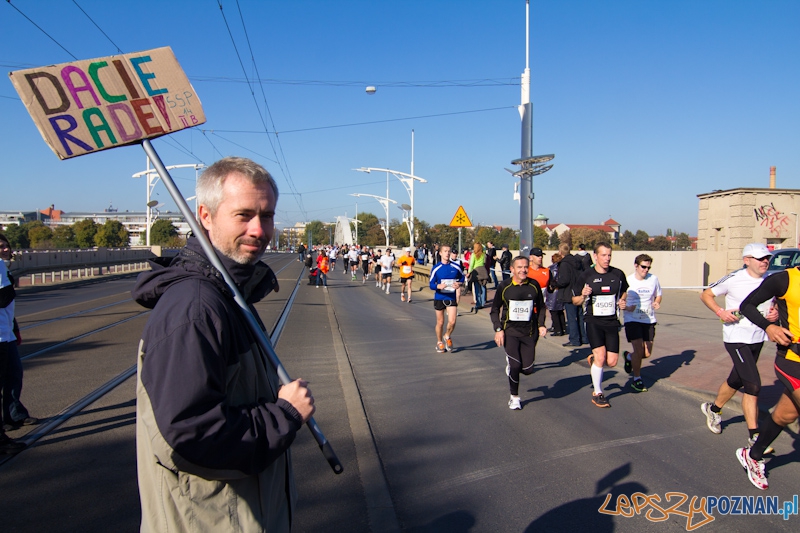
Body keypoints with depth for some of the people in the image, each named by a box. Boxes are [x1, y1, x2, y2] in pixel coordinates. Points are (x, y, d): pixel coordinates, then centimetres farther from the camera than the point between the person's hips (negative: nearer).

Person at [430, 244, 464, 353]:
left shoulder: (456, 266, -3)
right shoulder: (436, 268, -6)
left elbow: (462, 277, 14)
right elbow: (431, 285, -5)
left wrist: (459, 284, -9)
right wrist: (439, 286, -27)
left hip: (452, 297, 0)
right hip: (439, 298, 0)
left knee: (452, 321, -11)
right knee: (440, 322, 9)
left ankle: (447, 337, 21)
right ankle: (439, 342, 31)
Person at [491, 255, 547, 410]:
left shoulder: (534, 285, -2)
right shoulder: (504, 286, -6)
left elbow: (541, 307, 13)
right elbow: (494, 310, 2)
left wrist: (541, 325, 1)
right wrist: (498, 329, -8)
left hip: (529, 332, 2)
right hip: (510, 331, -2)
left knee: (527, 369, -2)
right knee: (515, 366, -11)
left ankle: (511, 361, 34)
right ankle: (514, 397, 14)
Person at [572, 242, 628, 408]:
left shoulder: (618, 274, 1)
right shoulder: (586, 276, -5)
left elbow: (624, 292, 20)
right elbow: (575, 301, 2)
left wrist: (622, 302, -1)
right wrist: (583, 296, -19)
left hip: (612, 321, 3)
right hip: (593, 321, -3)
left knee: (612, 362, 0)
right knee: (600, 356, -14)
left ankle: (593, 359, 36)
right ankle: (597, 394, 5)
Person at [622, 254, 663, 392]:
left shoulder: (653, 279, 0)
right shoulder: (627, 281, -9)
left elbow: (658, 295, 16)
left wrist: (657, 303, -6)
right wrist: (626, 307, -21)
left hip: (649, 320, 4)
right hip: (632, 319, -4)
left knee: (647, 353, 5)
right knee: (639, 350, -12)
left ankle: (629, 356, 38)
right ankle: (637, 379, 9)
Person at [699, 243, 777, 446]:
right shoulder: (734, 279, -13)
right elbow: (706, 294, -4)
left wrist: (776, 313, -5)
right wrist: (721, 312, -19)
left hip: (758, 339, 6)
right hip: (736, 339, -6)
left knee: (736, 381, 20)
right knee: (753, 385, -13)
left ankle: (714, 408, 44)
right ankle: (754, 437, -5)